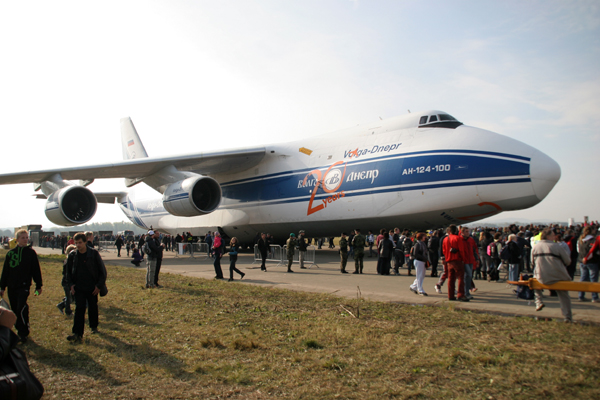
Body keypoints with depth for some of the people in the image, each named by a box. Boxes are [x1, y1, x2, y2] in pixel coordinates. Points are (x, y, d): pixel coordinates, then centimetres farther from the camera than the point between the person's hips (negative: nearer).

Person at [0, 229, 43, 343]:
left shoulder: (31, 252, -1)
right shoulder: (11, 253, 7)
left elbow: (36, 270, 2)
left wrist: (39, 286, 2)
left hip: (24, 286, -4)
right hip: (12, 287, 4)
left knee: (21, 308, -15)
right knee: (15, 309, 9)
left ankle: (23, 333, -4)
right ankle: (19, 329, 25)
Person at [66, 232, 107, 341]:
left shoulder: (94, 253, -9)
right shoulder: (72, 255, -1)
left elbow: (102, 270, -3)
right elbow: (68, 272, 13)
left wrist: (99, 285, -7)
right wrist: (71, 284, 2)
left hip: (92, 288, -1)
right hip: (79, 288, 1)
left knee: (93, 308, 13)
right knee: (79, 309, -5)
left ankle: (94, 326, 34)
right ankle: (77, 334, -4)